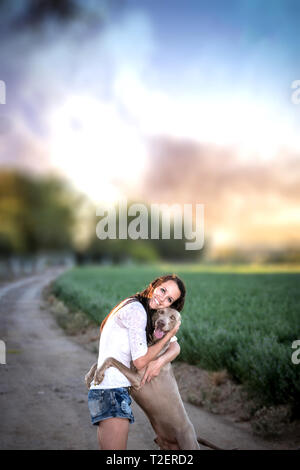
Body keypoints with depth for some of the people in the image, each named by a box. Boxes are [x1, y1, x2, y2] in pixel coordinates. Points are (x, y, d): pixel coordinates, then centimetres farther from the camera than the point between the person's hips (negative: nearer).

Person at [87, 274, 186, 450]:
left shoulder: (147, 314, 17)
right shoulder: (136, 310, -12)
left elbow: (175, 346, 11)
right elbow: (140, 361, -13)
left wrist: (160, 361, -11)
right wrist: (169, 334, -6)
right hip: (111, 391, -10)